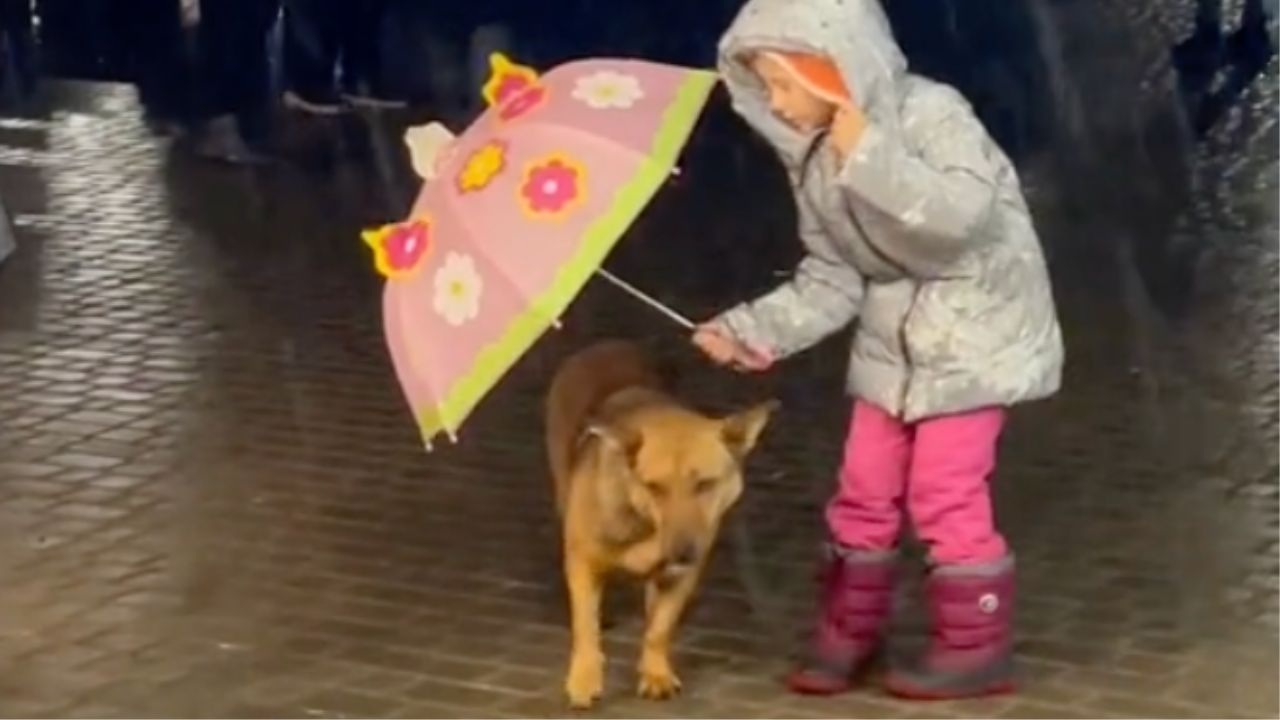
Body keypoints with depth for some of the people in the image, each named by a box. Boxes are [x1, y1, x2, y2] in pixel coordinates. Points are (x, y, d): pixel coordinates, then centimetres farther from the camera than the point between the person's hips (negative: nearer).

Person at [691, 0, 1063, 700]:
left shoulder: (932, 115, -22)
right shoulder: (813, 157, -3)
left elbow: (964, 212, -38)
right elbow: (831, 278, 1)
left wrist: (871, 157, -40)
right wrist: (753, 328, -11)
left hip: (974, 326, -7)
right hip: (891, 334, 7)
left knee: (944, 491, -7)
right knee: (864, 487, 9)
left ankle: (977, 644, 7)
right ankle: (848, 629, 24)